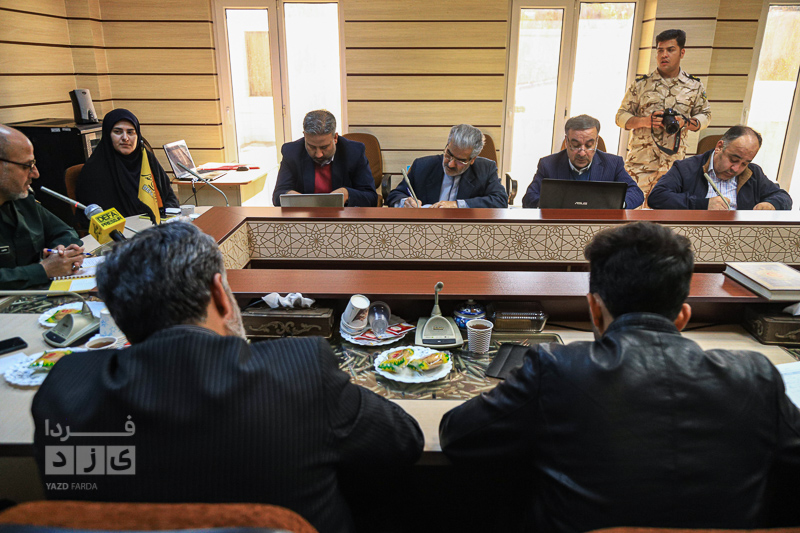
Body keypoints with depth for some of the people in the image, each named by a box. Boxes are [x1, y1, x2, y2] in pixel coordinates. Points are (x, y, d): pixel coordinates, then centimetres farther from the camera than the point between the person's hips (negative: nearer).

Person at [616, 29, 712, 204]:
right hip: (640, 162, -1)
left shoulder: (694, 86, 8)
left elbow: (705, 116, 15)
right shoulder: (641, 84, 4)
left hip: (674, 163, 2)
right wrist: (643, 121, -14)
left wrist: (685, 123, -7)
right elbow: (621, 116, 6)